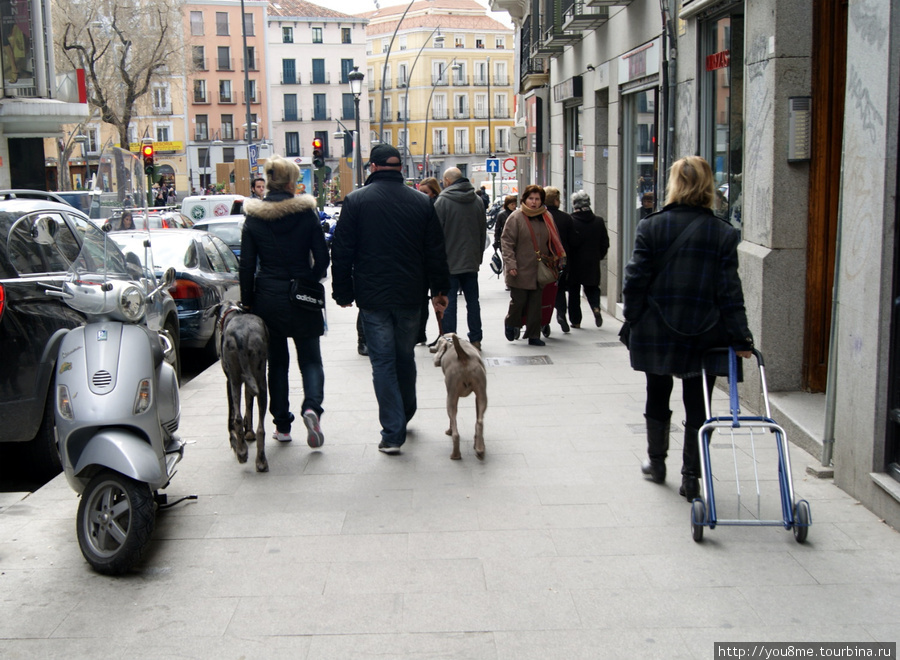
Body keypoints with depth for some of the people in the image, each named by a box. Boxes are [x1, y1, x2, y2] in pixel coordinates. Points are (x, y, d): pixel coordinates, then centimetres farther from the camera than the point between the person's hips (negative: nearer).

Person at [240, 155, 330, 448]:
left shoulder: (253, 217, -2)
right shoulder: (306, 212, -5)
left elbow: (247, 264, -1)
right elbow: (322, 258, -5)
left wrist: (247, 301, 6)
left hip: (268, 299, 1)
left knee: (277, 361, 13)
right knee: (310, 359, 8)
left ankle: (282, 425, 16)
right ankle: (312, 406, -18)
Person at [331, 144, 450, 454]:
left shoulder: (356, 201, -4)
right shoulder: (421, 202, 4)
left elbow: (342, 252, -4)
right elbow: (435, 251, 6)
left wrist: (343, 292, 4)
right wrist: (439, 290, 14)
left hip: (372, 297, -3)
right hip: (409, 295, 3)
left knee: (383, 362, 0)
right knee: (405, 357, 18)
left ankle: (393, 433, -3)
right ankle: (405, 416, 35)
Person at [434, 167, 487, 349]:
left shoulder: (442, 201, -10)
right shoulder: (477, 200, 7)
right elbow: (483, 232, 14)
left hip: (449, 261, -5)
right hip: (471, 261, 5)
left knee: (449, 302, -2)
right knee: (473, 300, 10)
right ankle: (475, 340, 13)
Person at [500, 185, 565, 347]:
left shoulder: (546, 218, 9)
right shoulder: (516, 217, -6)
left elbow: (553, 241, 18)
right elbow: (506, 241, -9)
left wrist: (559, 258, 11)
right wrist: (510, 263, -17)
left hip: (539, 271, 4)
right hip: (520, 271, -4)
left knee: (536, 304, 5)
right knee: (518, 301, 1)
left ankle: (533, 336, 13)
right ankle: (511, 324, 30)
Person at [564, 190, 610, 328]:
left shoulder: (570, 221, -15)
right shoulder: (599, 221, -3)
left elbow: (566, 244, -12)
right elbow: (605, 243, 3)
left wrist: (565, 259, 1)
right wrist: (599, 256, 18)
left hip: (574, 264, -2)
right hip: (593, 264, 3)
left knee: (574, 292, 10)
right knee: (592, 288, 18)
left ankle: (575, 320, 12)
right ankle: (596, 307, -9)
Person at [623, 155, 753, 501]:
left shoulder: (651, 226, -7)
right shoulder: (723, 233, -6)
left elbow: (635, 280, -7)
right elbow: (730, 291, -7)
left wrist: (633, 320, 4)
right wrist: (740, 339, -4)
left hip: (656, 331, 1)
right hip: (704, 333, -1)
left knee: (657, 398, 20)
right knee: (697, 406, 9)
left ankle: (656, 462, 34)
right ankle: (691, 477, 12)